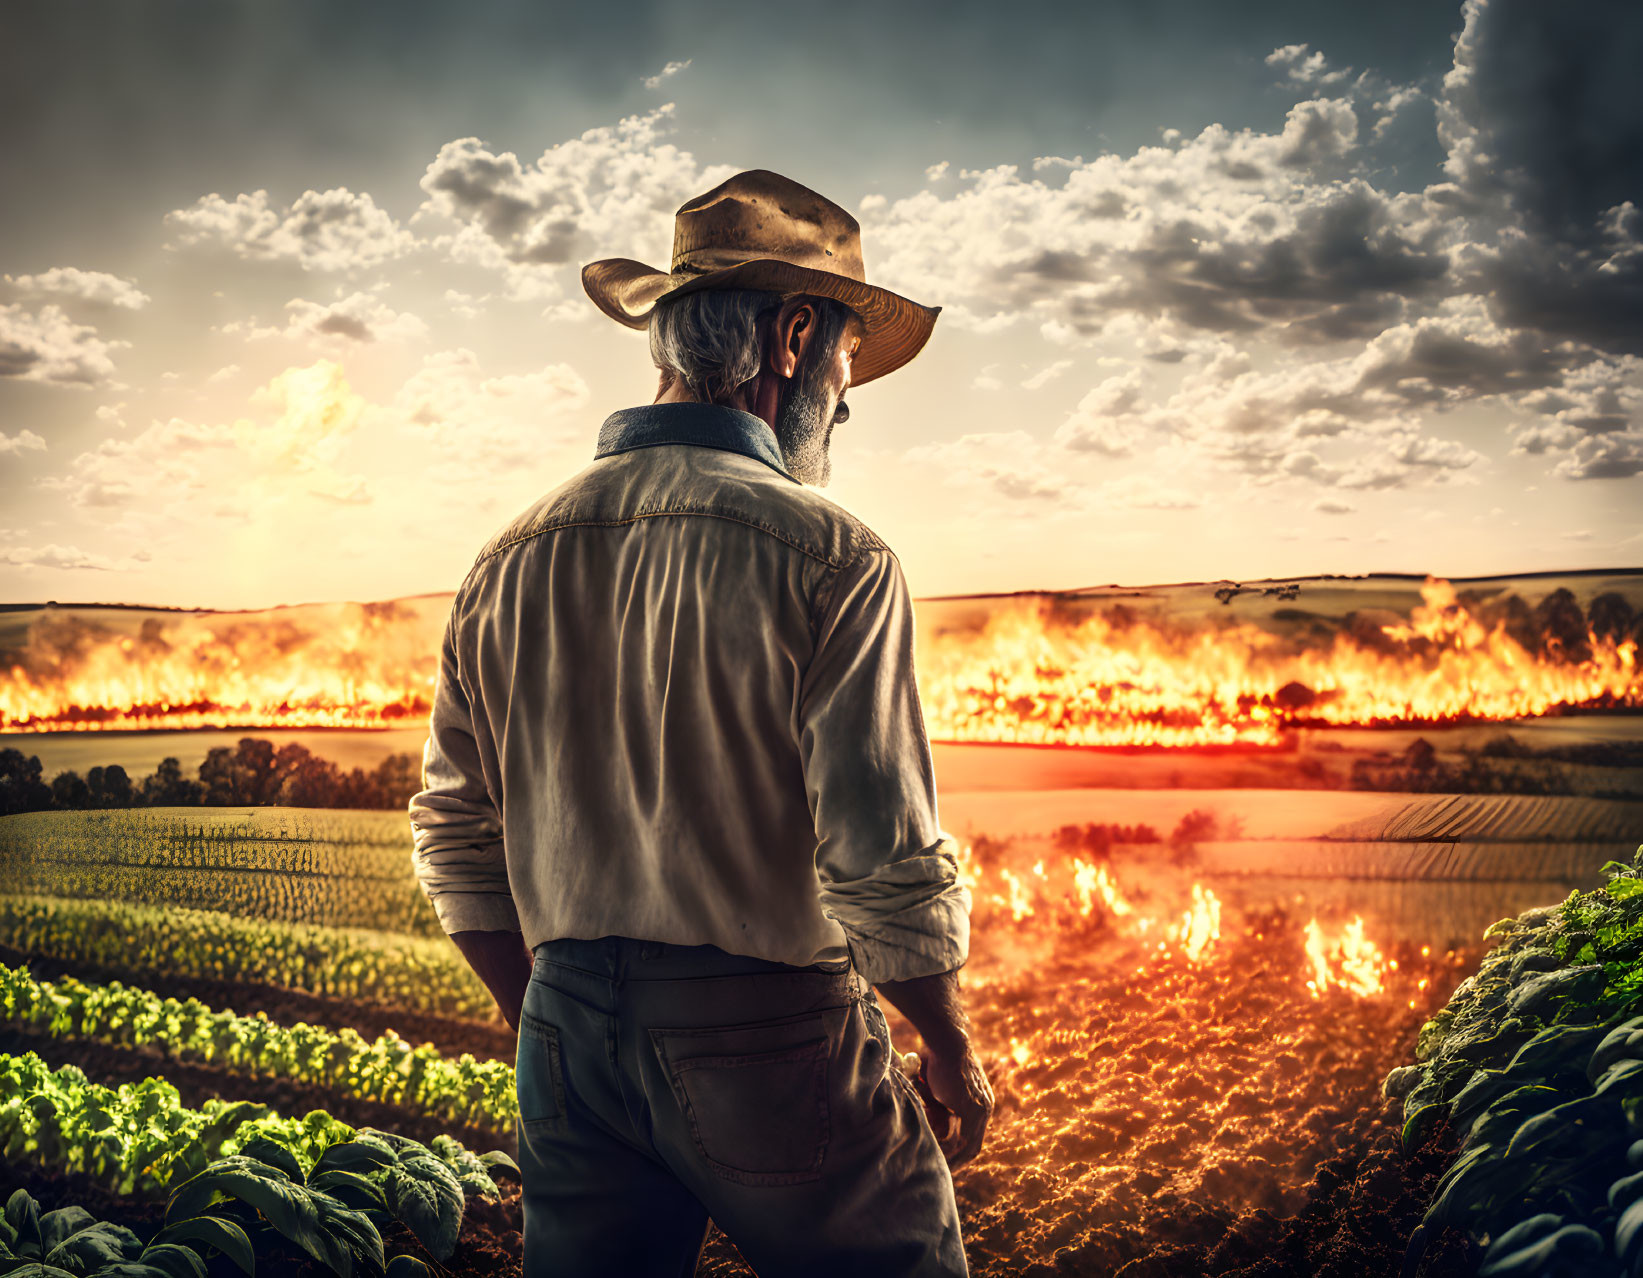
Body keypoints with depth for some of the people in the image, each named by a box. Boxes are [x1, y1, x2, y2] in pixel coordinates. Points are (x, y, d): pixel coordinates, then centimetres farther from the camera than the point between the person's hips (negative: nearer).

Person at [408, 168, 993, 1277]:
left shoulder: (510, 564, 4)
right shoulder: (829, 559, -14)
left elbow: (455, 844, 10)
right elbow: (885, 863, -16)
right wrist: (953, 1049, 0)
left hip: (572, 1031, 5)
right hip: (774, 1036, -5)